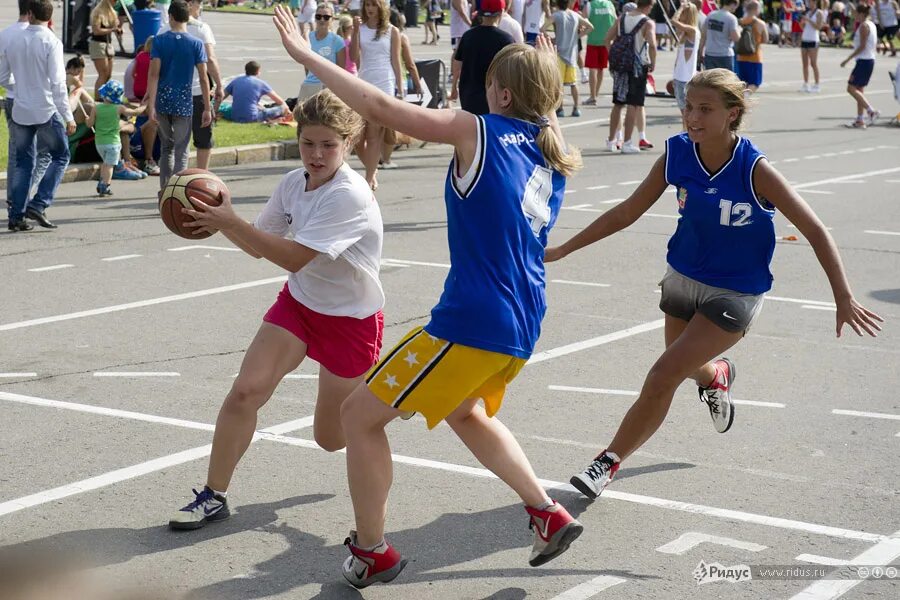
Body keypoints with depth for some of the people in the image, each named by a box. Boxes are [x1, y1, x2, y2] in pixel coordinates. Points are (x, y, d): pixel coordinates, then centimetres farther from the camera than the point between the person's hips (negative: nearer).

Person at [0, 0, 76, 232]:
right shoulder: (51, 42, -11)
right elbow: (58, 83, -15)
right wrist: (68, 116, -11)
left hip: (20, 111, 5)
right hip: (46, 111, -5)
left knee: (23, 163, 12)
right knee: (60, 156, 10)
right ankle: (38, 205, -1)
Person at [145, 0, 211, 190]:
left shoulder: (159, 40, -3)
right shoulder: (196, 44, -4)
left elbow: (154, 73, -10)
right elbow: (203, 78, -6)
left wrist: (151, 106, -11)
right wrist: (207, 109, 0)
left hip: (162, 102, 2)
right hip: (184, 103, -2)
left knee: (166, 146, 19)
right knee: (181, 152, 3)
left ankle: (165, 190, 22)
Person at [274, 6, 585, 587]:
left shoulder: (478, 132, -11)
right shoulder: (557, 153, 8)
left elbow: (381, 108, -14)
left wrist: (308, 55, -8)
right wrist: (545, 81, 36)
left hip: (472, 321, -8)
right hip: (523, 325, 8)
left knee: (360, 414, 6)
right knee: (465, 411, 35)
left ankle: (371, 552, 13)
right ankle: (550, 513, 32)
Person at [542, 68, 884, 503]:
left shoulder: (755, 170, -25)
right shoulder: (676, 154, -13)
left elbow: (815, 231, -20)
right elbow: (627, 212, -1)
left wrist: (844, 299, -21)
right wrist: (563, 250, -1)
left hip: (734, 295, -5)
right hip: (683, 277, 5)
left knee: (661, 378, -15)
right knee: (690, 367, 26)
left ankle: (609, 462, 2)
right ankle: (716, 375, 63)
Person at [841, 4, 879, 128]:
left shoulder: (864, 26, -13)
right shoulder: (871, 24, 15)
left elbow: (862, 46, -19)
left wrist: (848, 59, -18)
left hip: (863, 61, -10)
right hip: (870, 59, 10)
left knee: (851, 88, -8)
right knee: (859, 90, 11)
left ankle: (871, 111, -14)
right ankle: (860, 120, 10)